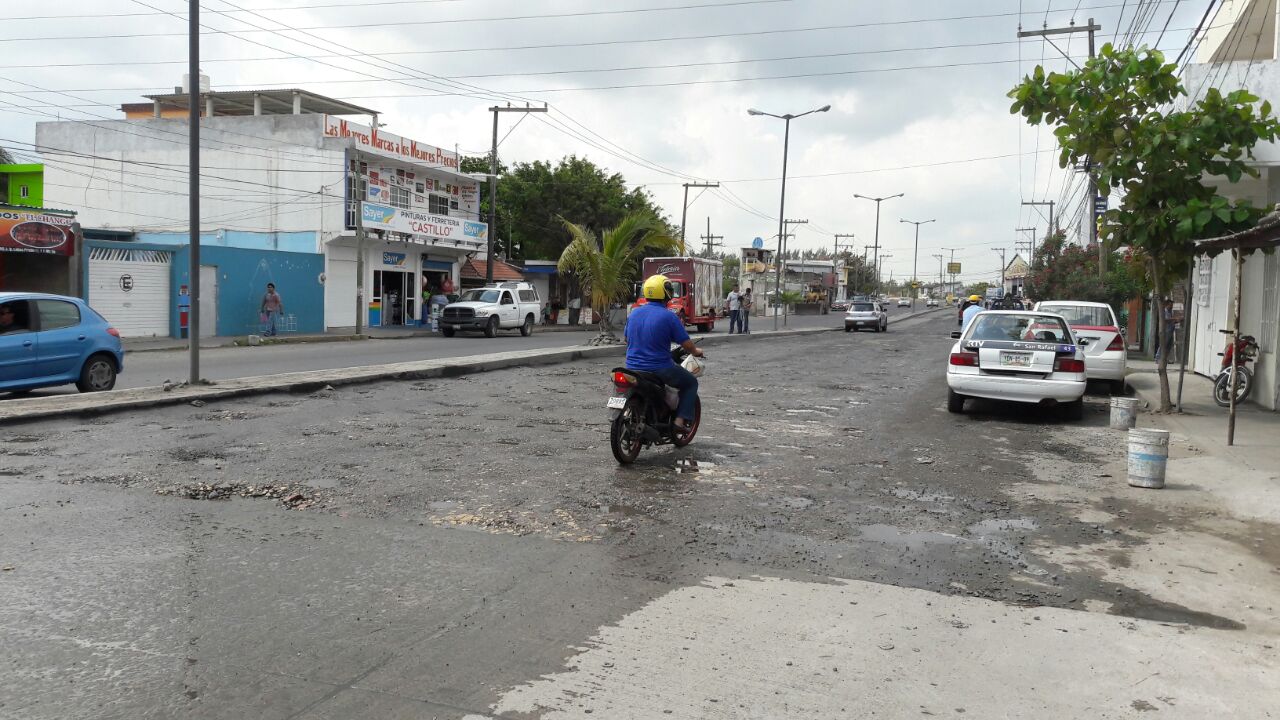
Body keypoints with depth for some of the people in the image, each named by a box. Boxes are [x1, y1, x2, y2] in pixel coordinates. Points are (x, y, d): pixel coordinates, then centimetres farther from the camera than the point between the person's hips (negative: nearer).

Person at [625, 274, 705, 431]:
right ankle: (681, 419, 2)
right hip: (660, 369, -6)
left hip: (633, 368, 6)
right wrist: (696, 352, 12)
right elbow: (687, 345, -11)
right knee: (691, 383, 16)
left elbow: (627, 338, 18)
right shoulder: (668, 316, -14)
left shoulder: (634, 313, 4)